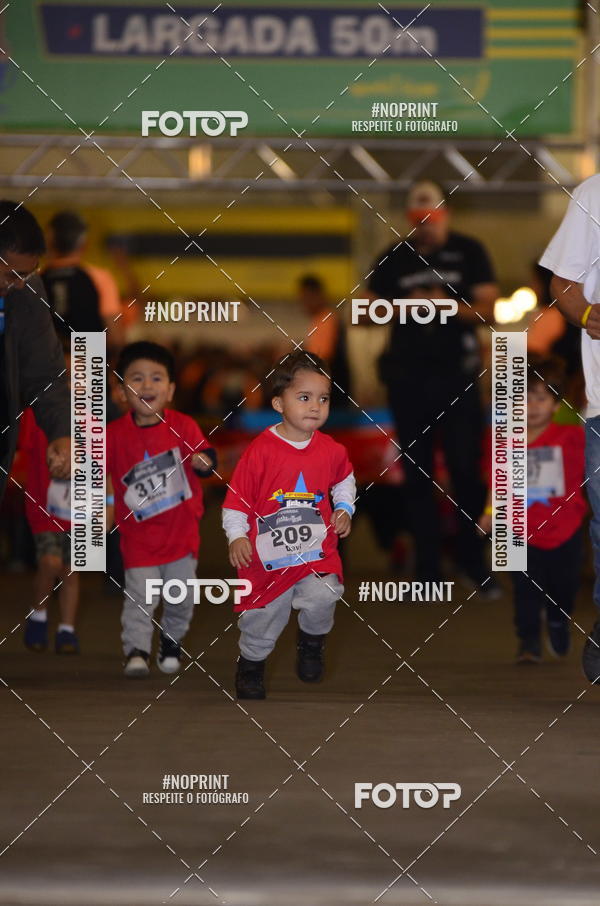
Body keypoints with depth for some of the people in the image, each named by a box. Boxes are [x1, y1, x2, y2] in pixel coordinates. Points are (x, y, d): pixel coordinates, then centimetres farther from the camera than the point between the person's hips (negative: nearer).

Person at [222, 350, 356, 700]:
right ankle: (251, 661, 42)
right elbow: (237, 499, -7)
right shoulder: (261, 450, -14)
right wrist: (237, 536, -17)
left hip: (317, 551, 1)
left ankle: (312, 641, 9)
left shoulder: (331, 450, -3)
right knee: (264, 618, 10)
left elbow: (344, 480, 21)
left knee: (321, 598, -25)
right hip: (267, 553, -1)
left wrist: (344, 509, 6)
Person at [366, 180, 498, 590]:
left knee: (466, 470, -7)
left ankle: (474, 558, 5)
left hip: (457, 376, -2)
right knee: (418, 475, 4)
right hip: (408, 379, 2)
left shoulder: (468, 252, 4)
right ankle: (427, 568, 8)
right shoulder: (394, 259, 9)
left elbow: (488, 309, -2)